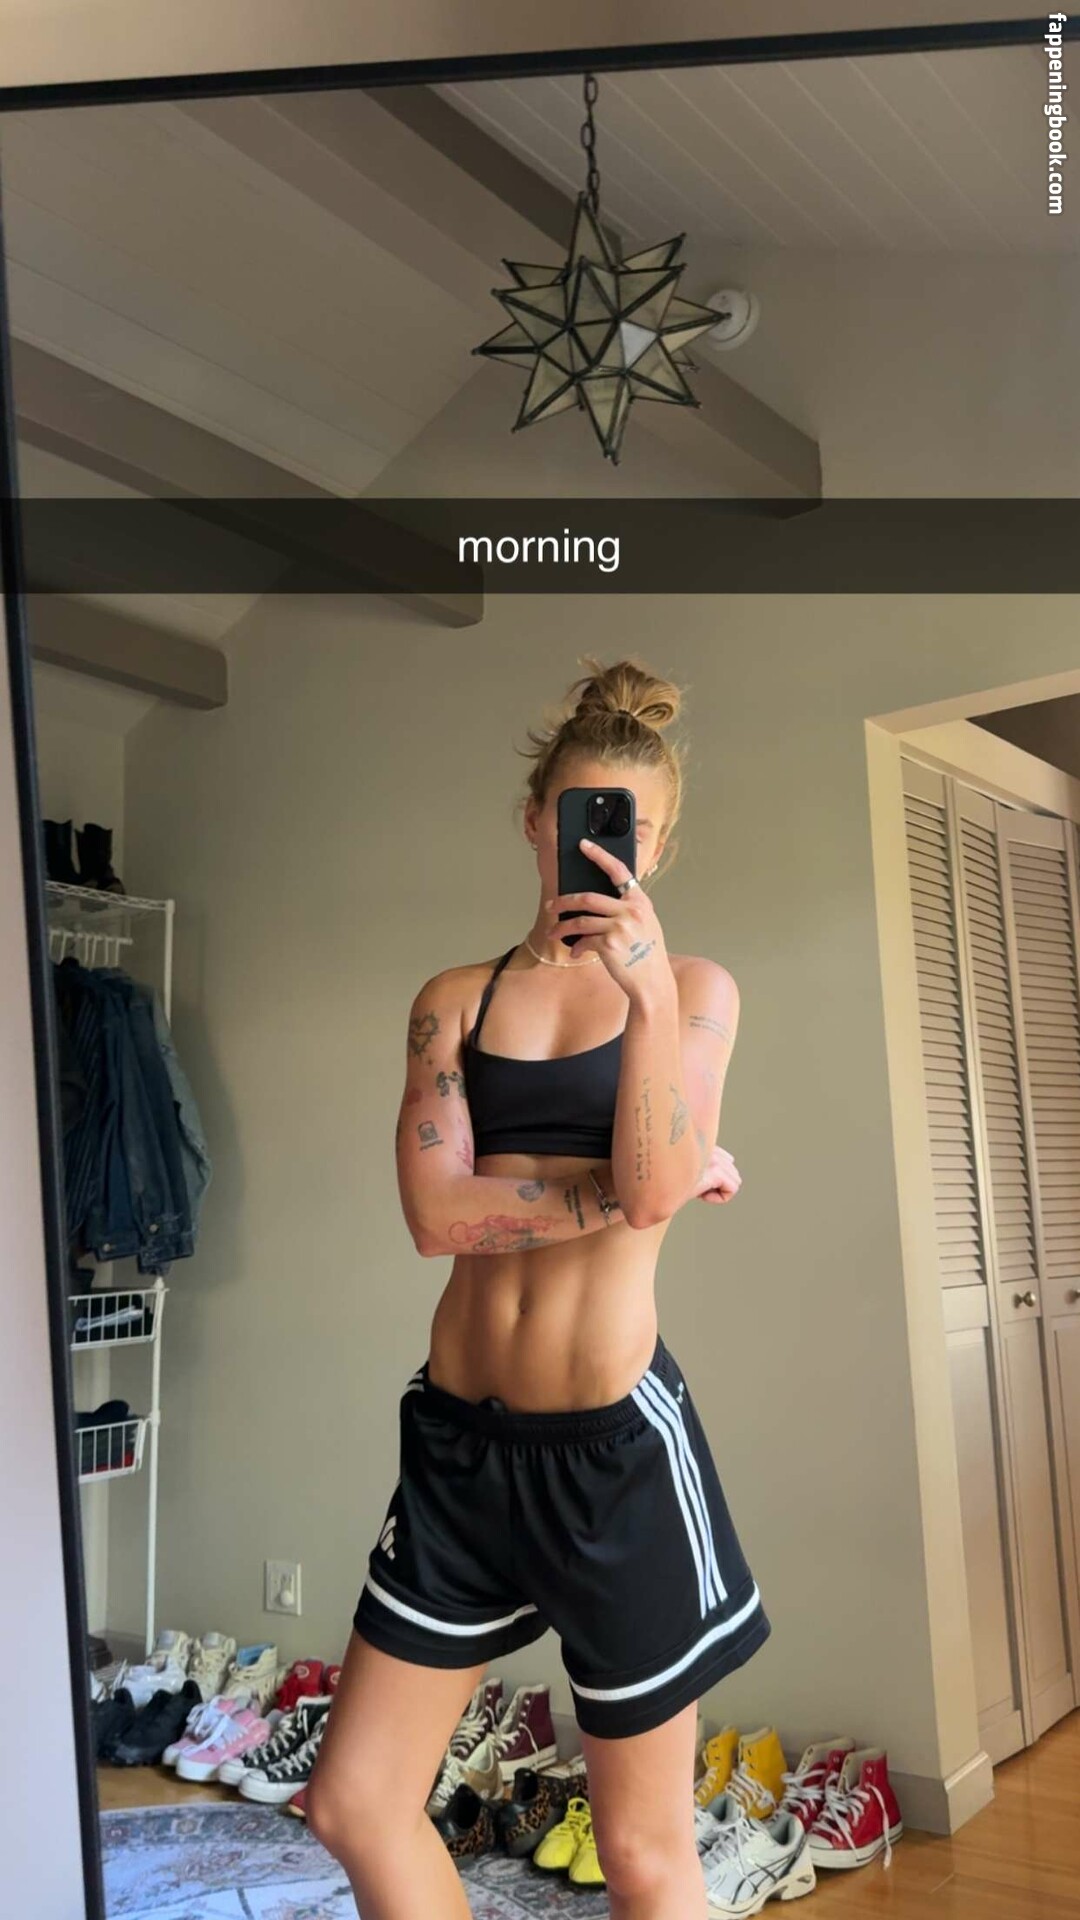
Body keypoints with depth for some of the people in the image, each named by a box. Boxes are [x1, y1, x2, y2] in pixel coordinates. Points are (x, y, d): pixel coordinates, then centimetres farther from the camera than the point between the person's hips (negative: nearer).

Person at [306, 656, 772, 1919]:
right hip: (461, 1436, 3)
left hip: (614, 1437, -3)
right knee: (354, 1804, 10)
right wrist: (638, 1190, -11)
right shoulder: (453, 1001, 7)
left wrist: (648, 989, -21)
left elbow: (653, 1187, -13)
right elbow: (436, 1212, -7)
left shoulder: (694, 986, 2)